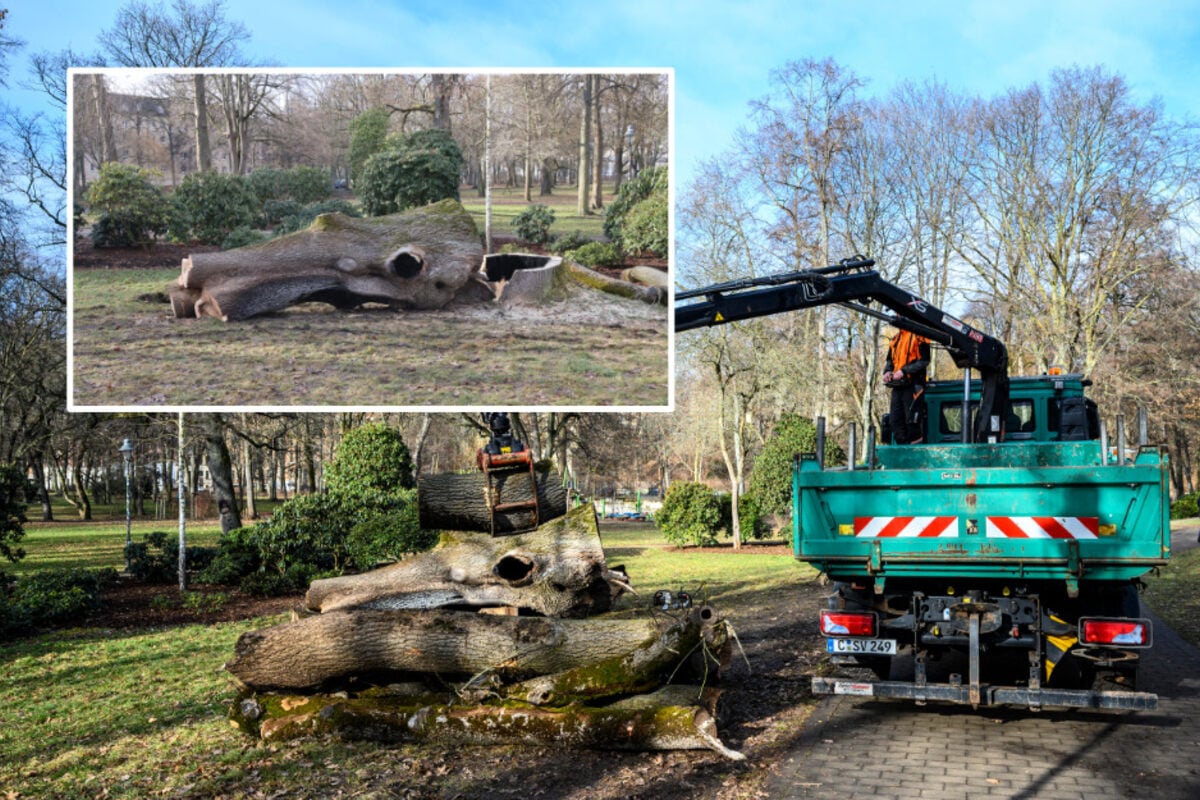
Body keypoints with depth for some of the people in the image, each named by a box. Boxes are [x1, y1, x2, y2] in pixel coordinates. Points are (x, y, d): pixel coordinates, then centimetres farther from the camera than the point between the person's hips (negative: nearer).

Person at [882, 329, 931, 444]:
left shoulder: (919, 337, -4)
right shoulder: (895, 338, 19)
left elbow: (924, 361, -12)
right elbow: (890, 360, 25)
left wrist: (904, 371, -18)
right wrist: (887, 372, 3)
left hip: (913, 386, -8)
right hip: (897, 386, 8)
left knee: (912, 421, -8)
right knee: (896, 420, 6)